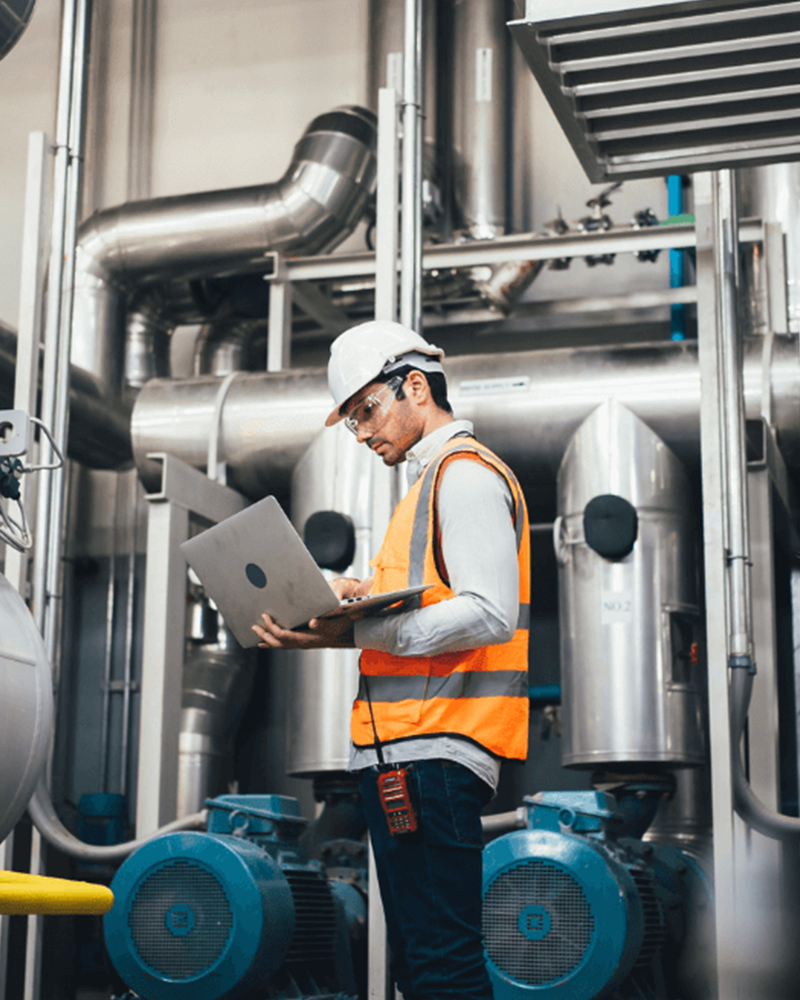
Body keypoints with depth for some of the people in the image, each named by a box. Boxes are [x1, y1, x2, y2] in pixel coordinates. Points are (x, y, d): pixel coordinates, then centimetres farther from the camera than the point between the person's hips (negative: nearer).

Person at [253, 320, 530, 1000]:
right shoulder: (432, 482, 26)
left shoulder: (466, 472, -6)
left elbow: (489, 613, -18)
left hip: (434, 752, -10)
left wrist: (354, 633, -21)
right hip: (403, 750, 11)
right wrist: (372, 594, 10)